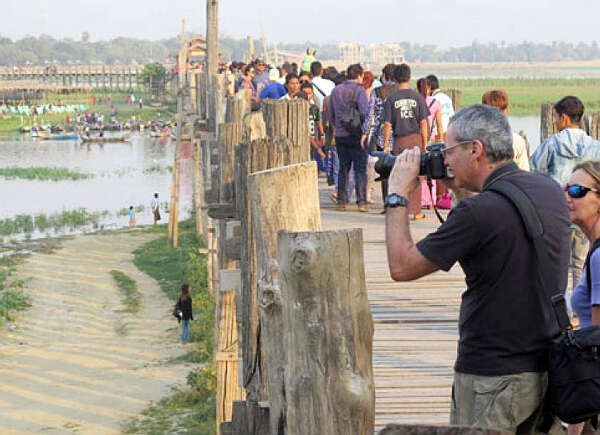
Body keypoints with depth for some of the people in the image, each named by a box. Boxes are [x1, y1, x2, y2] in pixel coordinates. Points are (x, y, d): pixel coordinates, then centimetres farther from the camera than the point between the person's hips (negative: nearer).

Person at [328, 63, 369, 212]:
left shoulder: (336, 90, 9)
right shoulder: (359, 90, -9)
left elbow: (331, 115, 12)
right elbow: (364, 113, -16)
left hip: (340, 135, 5)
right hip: (356, 136, -5)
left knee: (343, 168, 13)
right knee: (360, 169, -1)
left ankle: (341, 201, 11)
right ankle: (361, 201, -6)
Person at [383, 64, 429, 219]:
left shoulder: (391, 99, -3)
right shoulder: (417, 97, -1)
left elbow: (387, 124, -4)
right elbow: (423, 123, -1)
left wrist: (386, 144, 2)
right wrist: (425, 143, 6)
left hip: (399, 140, 0)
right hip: (415, 138, 0)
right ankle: (416, 211, 6)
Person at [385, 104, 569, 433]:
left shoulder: (480, 211, -22)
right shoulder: (551, 192, 3)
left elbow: (401, 266, -12)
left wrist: (397, 196, -1)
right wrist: (457, 188, 17)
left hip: (495, 378, -8)